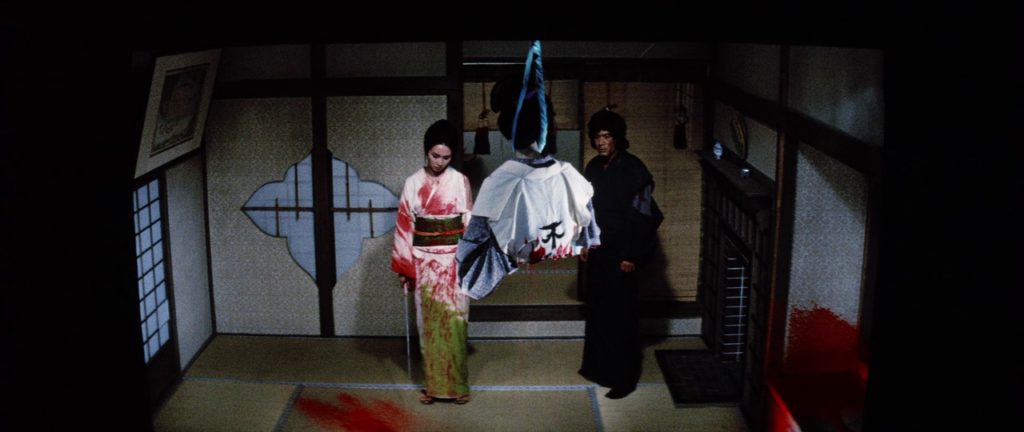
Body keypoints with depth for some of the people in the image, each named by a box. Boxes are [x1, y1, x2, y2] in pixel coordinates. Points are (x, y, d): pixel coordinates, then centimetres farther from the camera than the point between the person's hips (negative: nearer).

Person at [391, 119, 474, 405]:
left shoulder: (460, 181, -3)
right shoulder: (413, 183, 0)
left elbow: (470, 223, 0)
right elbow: (404, 226, 1)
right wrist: (404, 268, -1)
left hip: (454, 260, -1)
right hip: (424, 261, 1)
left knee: (453, 321, 1)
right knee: (429, 322, 7)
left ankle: (456, 383, 13)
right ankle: (433, 383, 18)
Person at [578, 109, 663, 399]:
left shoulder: (634, 169, -15)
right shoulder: (593, 167, 6)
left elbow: (645, 217, -16)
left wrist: (633, 256, -17)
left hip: (620, 255, -7)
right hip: (597, 252, 7)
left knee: (621, 316, -2)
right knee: (595, 310, 16)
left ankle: (624, 378, 7)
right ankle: (596, 367, 30)